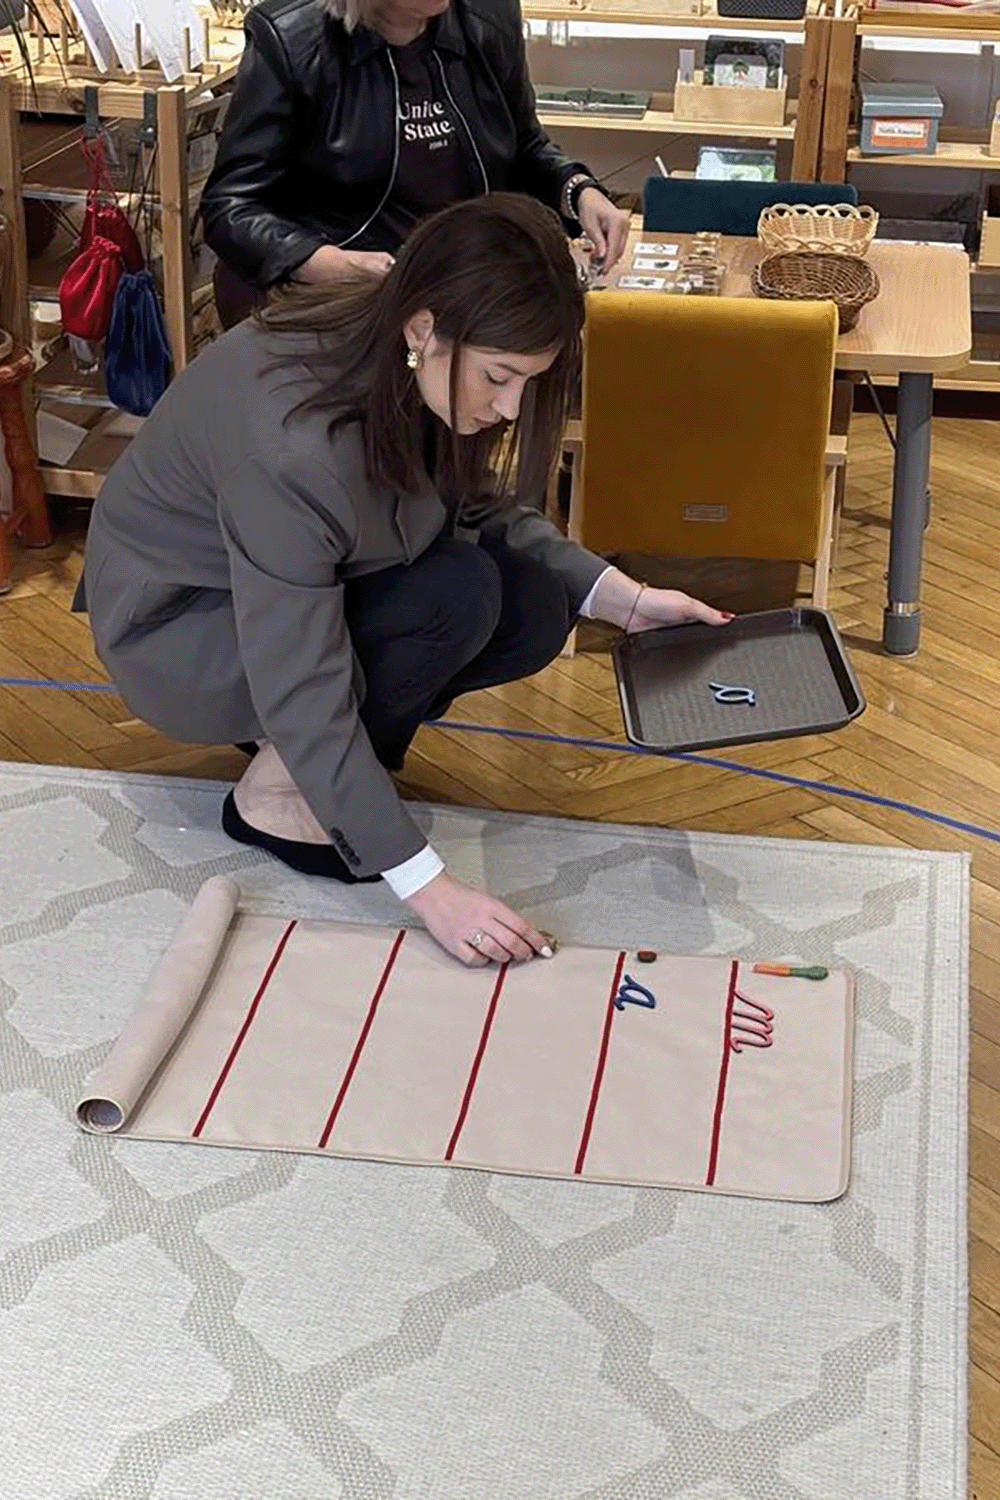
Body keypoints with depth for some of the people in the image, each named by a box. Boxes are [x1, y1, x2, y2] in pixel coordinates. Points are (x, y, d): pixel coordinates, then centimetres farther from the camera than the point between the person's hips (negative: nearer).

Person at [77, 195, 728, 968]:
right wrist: (429, 888, -33)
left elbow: (487, 509, 1)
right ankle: (275, 793, -9)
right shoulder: (294, 446, -38)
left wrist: (623, 597, -12)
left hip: (310, 589, 7)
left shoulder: (410, 365, -17)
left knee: (536, 613, -11)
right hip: (174, 630, -7)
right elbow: (303, 699, -35)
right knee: (457, 598, -28)